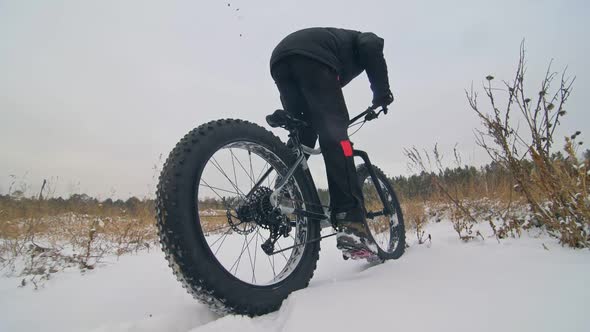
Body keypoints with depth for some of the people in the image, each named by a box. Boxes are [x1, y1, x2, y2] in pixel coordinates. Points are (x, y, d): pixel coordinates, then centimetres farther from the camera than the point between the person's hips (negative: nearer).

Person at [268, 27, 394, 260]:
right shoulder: (364, 38, 31)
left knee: (302, 135, 17)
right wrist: (382, 92, 7)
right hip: (312, 58, -7)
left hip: (279, 58, 7)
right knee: (335, 135, -14)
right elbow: (371, 48, 2)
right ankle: (352, 223, -23)